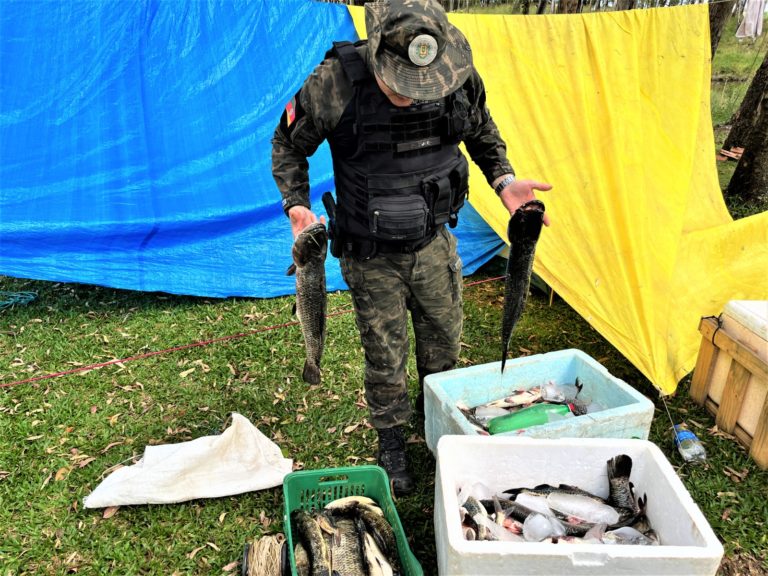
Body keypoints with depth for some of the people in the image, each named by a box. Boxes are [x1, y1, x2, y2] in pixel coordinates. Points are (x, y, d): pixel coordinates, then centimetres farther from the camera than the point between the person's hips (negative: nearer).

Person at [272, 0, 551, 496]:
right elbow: (288, 145, -7)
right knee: (386, 358, 11)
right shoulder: (335, 84, -24)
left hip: (434, 244, 3)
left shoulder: (459, 76, -14)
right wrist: (298, 206, -22)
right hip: (372, 257, -3)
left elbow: (482, 132, 7)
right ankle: (392, 444, 38)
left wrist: (504, 181, -9)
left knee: (445, 346, 20)